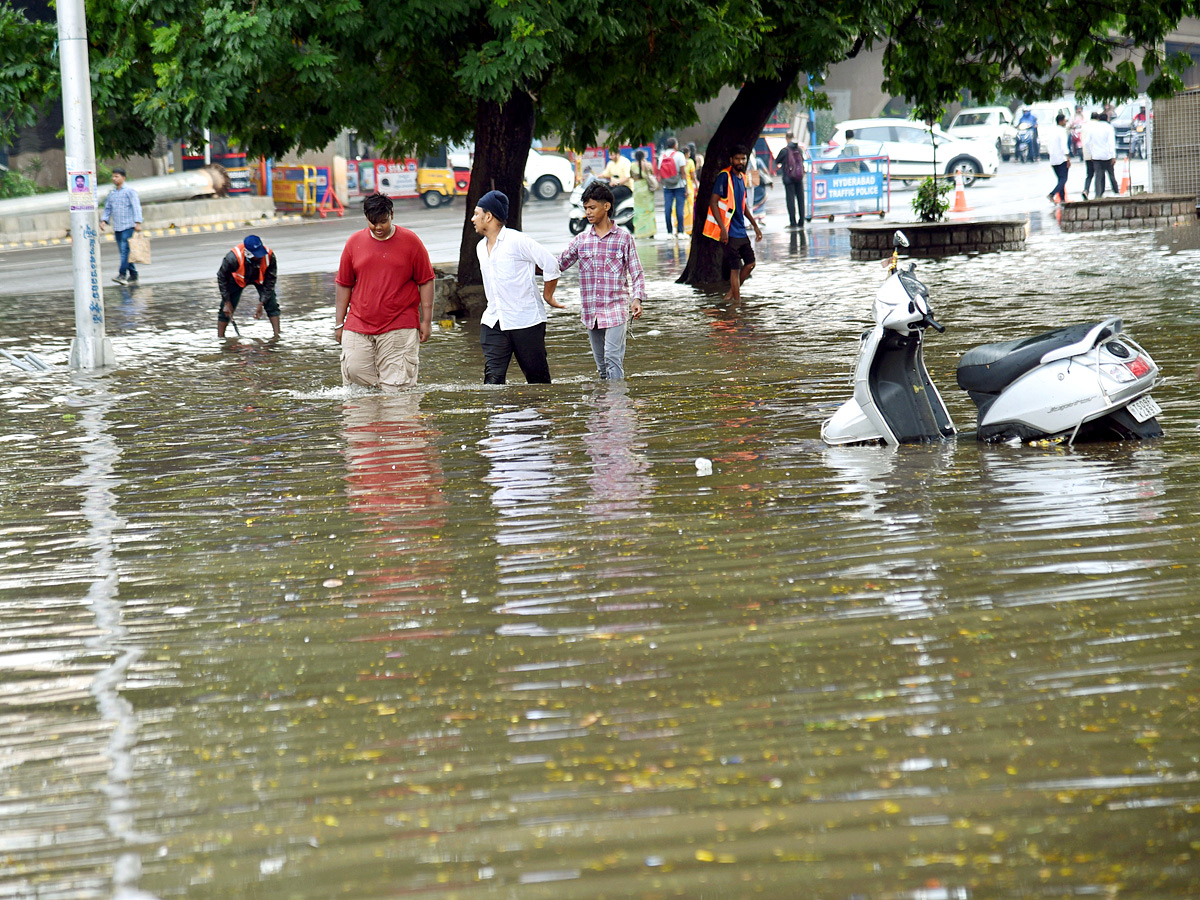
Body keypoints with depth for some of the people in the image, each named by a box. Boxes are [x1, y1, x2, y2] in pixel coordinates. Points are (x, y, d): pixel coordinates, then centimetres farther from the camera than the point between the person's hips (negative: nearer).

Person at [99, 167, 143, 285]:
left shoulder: (130, 191, -2)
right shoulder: (112, 194, 17)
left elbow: (136, 207, -8)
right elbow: (107, 208, 22)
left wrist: (138, 222, -17)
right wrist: (104, 220, 5)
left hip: (128, 226, -7)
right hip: (117, 228, 7)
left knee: (125, 250, -15)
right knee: (123, 252, 6)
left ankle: (122, 274, -19)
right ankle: (133, 275, 11)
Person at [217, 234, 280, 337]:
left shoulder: (269, 256, -36)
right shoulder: (232, 258, -40)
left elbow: (270, 282, -21)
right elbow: (222, 278, -21)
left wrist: (261, 304, -21)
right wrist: (227, 303, -17)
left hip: (260, 278, 1)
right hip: (237, 279, -1)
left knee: (272, 305, -12)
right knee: (225, 310, -6)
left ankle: (277, 336, -6)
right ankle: (220, 338, 9)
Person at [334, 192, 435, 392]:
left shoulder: (410, 241, 2)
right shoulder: (354, 242, 7)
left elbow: (425, 282, 4)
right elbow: (344, 285, 12)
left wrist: (426, 321, 0)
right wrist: (339, 323, 9)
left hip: (399, 328, -3)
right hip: (358, 327, 3)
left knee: (396, 387, -6)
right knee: (354, 372, -5)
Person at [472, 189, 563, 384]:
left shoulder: (517, 241, -10)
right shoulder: (481, 248, 13)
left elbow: (550, 263, -8)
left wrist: (547, 296, 1)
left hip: (526, 322, -6)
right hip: (493, 323, 6)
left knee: (538, 376, 3)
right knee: (493, 377, -8)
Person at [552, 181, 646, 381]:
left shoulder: (623, 238, -1)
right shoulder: (582, 239, 10)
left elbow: (636, 273, 0)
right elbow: (560, 263, 11)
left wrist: (637, 299, -14)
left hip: (616, 310, -5)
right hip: (591, 312, 5)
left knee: (613, 357, -16)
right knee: (601, 363, 10)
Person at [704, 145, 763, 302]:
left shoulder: (742, 177, 13)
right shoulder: (724, 176, -12)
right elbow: (713, 202, -16)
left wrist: (755, 225, 23)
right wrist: (722, 228, -22)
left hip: (741, 231, 8)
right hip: (728, 232, -8)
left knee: (750, 264, 11)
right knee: (736, 268, -6)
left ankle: (731, 294, 25)